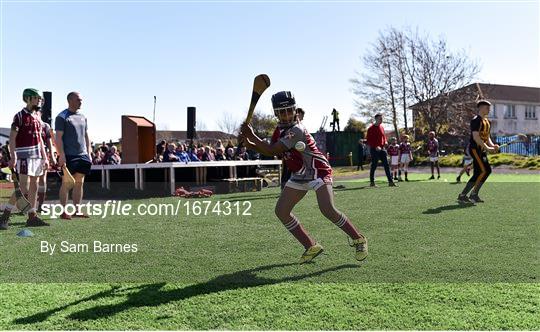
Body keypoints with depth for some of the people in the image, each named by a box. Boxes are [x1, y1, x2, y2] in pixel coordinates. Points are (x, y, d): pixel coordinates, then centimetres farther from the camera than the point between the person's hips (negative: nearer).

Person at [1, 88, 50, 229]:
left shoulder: (37, 119, 17)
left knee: (34, 187, 7)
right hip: (24, 156, -7)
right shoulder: (20, 116, -4)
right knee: (24, 187, -12)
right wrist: (13, 157, -20)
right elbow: (12, 137, -10)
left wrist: (45, 158, 16)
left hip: (37, 156, 7)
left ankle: (32, 217, 12)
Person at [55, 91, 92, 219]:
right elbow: (58, 137, -10)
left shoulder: (82, 117, 16)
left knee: (79, 183, 7)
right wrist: (61, 155, -16)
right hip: (69, 155, -6)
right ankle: (64, 211, 6)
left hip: (83, 155, 6)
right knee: (67, 182, -2)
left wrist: (89, 153, 13)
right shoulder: (62, 117, -4)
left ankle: (77, 211, 13)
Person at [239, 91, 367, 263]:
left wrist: (251, 135, -17)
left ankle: (358, 239, -2)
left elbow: (271, 151, -25)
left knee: (328, 210, -25)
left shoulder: (296, 130, -22)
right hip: (299, 176, 9)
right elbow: (271, 151, 9)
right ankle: (312, 247, 7)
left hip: (318, 172, -9)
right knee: (281, 211, 0)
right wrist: (250, 144, -3)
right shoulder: (283, 130, 6)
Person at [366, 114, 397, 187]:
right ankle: (372, 182, 12)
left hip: (382, 149, 6)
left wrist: (385, 141, 3)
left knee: (386, 165, 0)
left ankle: (390, 181, 0)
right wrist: (375, 147, -21)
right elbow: (369, 141, -11)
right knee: (374, 165, 1)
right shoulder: (371, 128, -8)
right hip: (374, 149, -6)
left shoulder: (382, 127, 13)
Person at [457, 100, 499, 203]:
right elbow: (476, 137, -19)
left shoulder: (487, 121, 20)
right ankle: (473, 194, -7)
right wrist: (487, 148, -23)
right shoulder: (476, 120, -10)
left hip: (482, 150, 10)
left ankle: (463, 195, 10)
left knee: (478, 173, 5)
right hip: (475, 148, -10)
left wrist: (493, 146, 4)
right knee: (484, 171, -15)